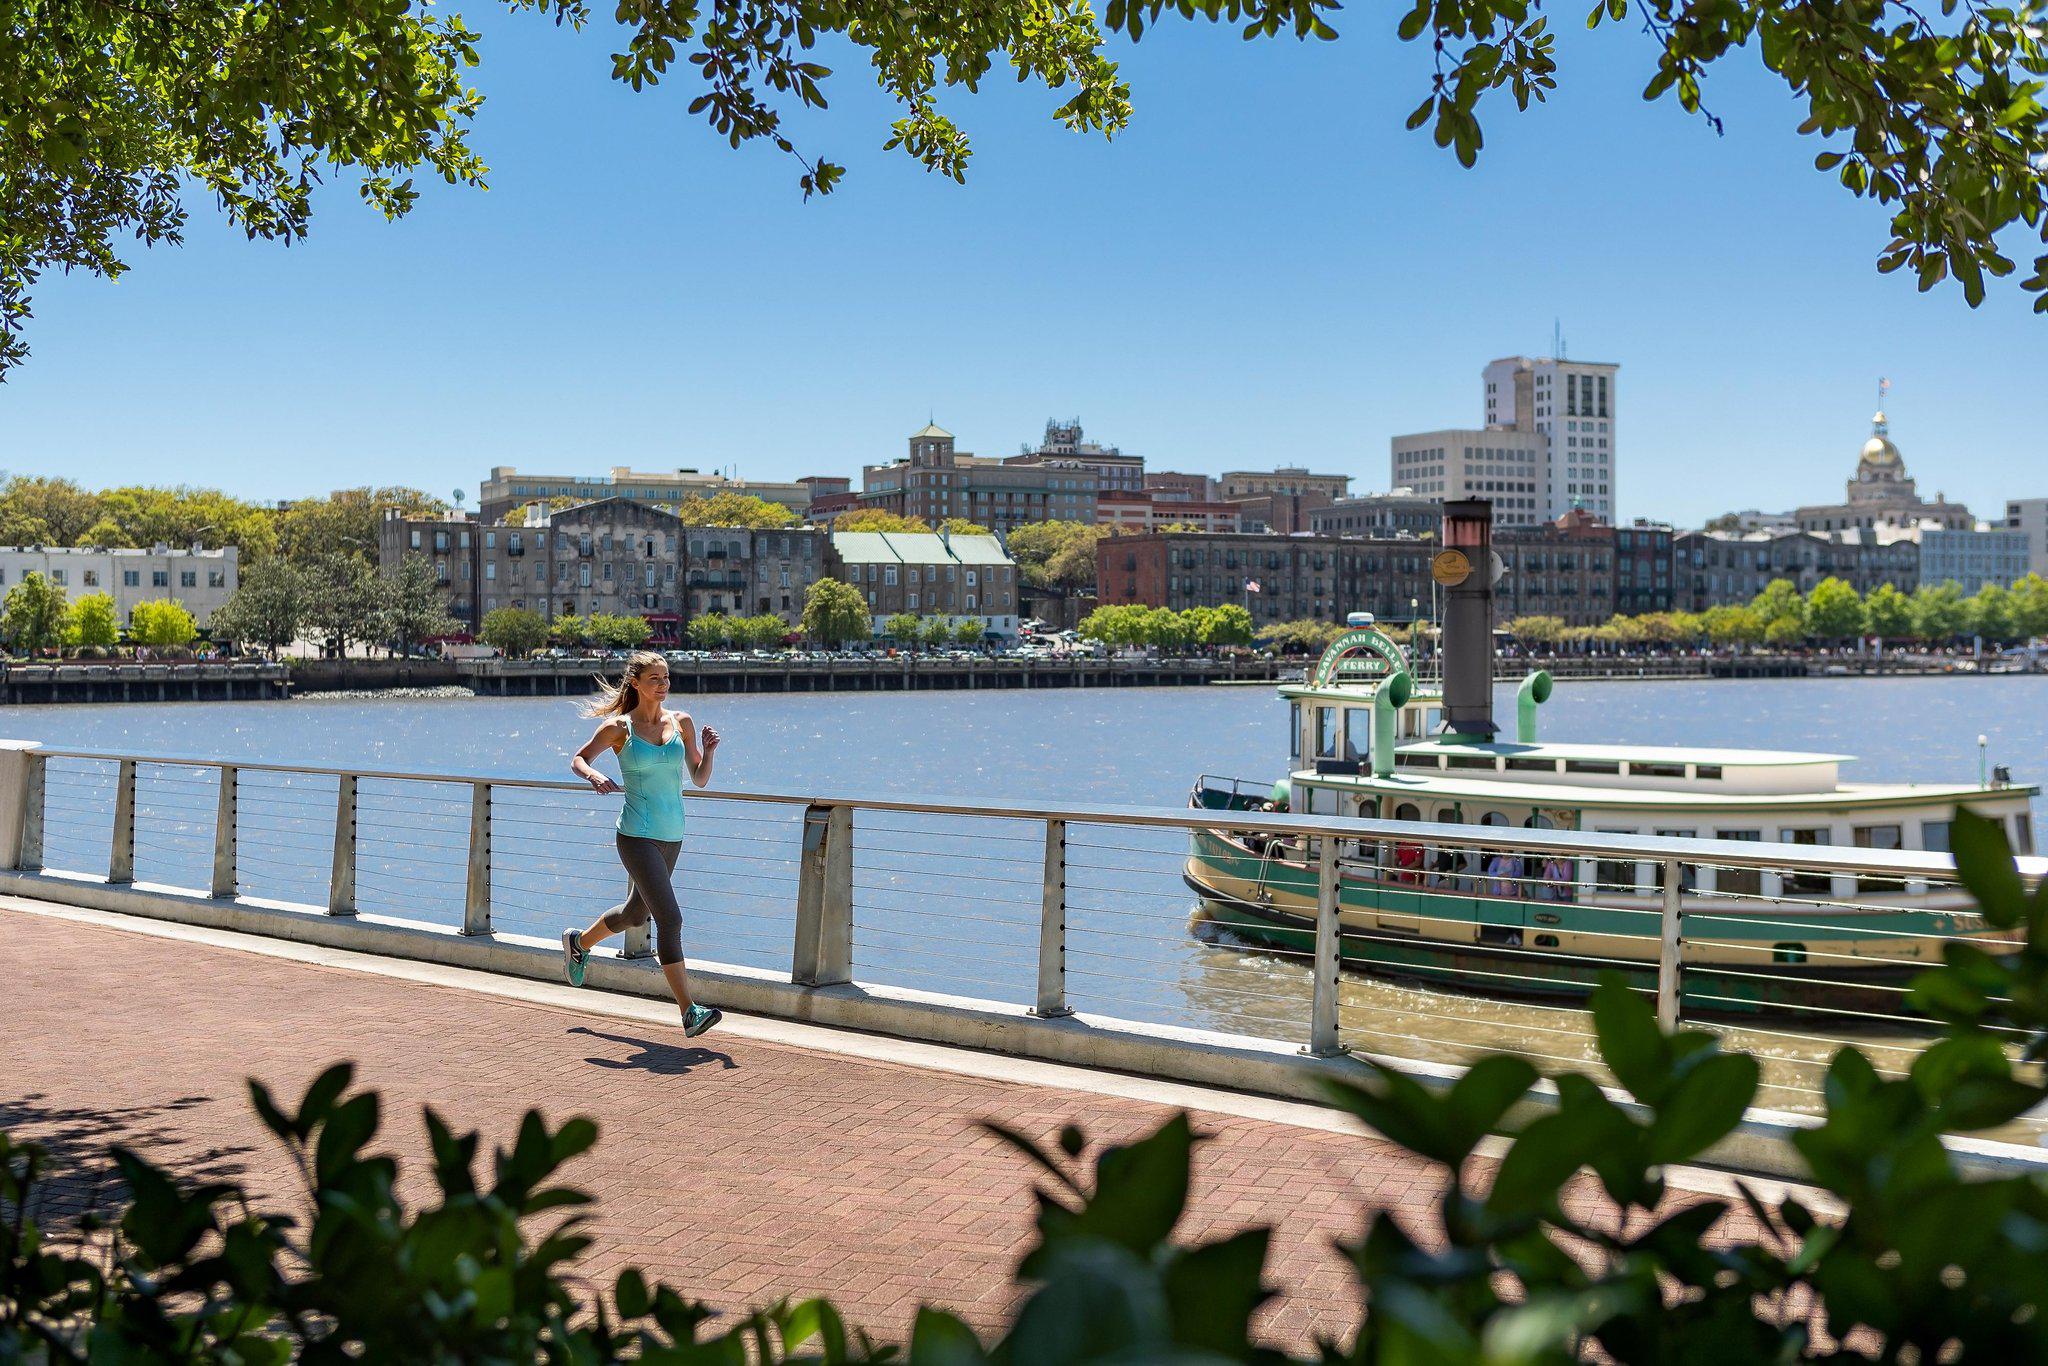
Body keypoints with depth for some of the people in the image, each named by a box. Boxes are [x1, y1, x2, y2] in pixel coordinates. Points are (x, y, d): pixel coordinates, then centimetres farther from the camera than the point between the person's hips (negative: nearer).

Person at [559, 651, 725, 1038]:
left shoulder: (682, 723, 5)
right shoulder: (619, 727, -4)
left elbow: (700, 780, 8)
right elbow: (578, 760, 7)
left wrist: (709, 750, -11)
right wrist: (594, 776, -15)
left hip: (672, 835, 6)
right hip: (637, 835, -6)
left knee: (636, 913, 23)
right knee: (670, 919, -16)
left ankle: (578, 942, 52)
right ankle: (689, 1012, -15)